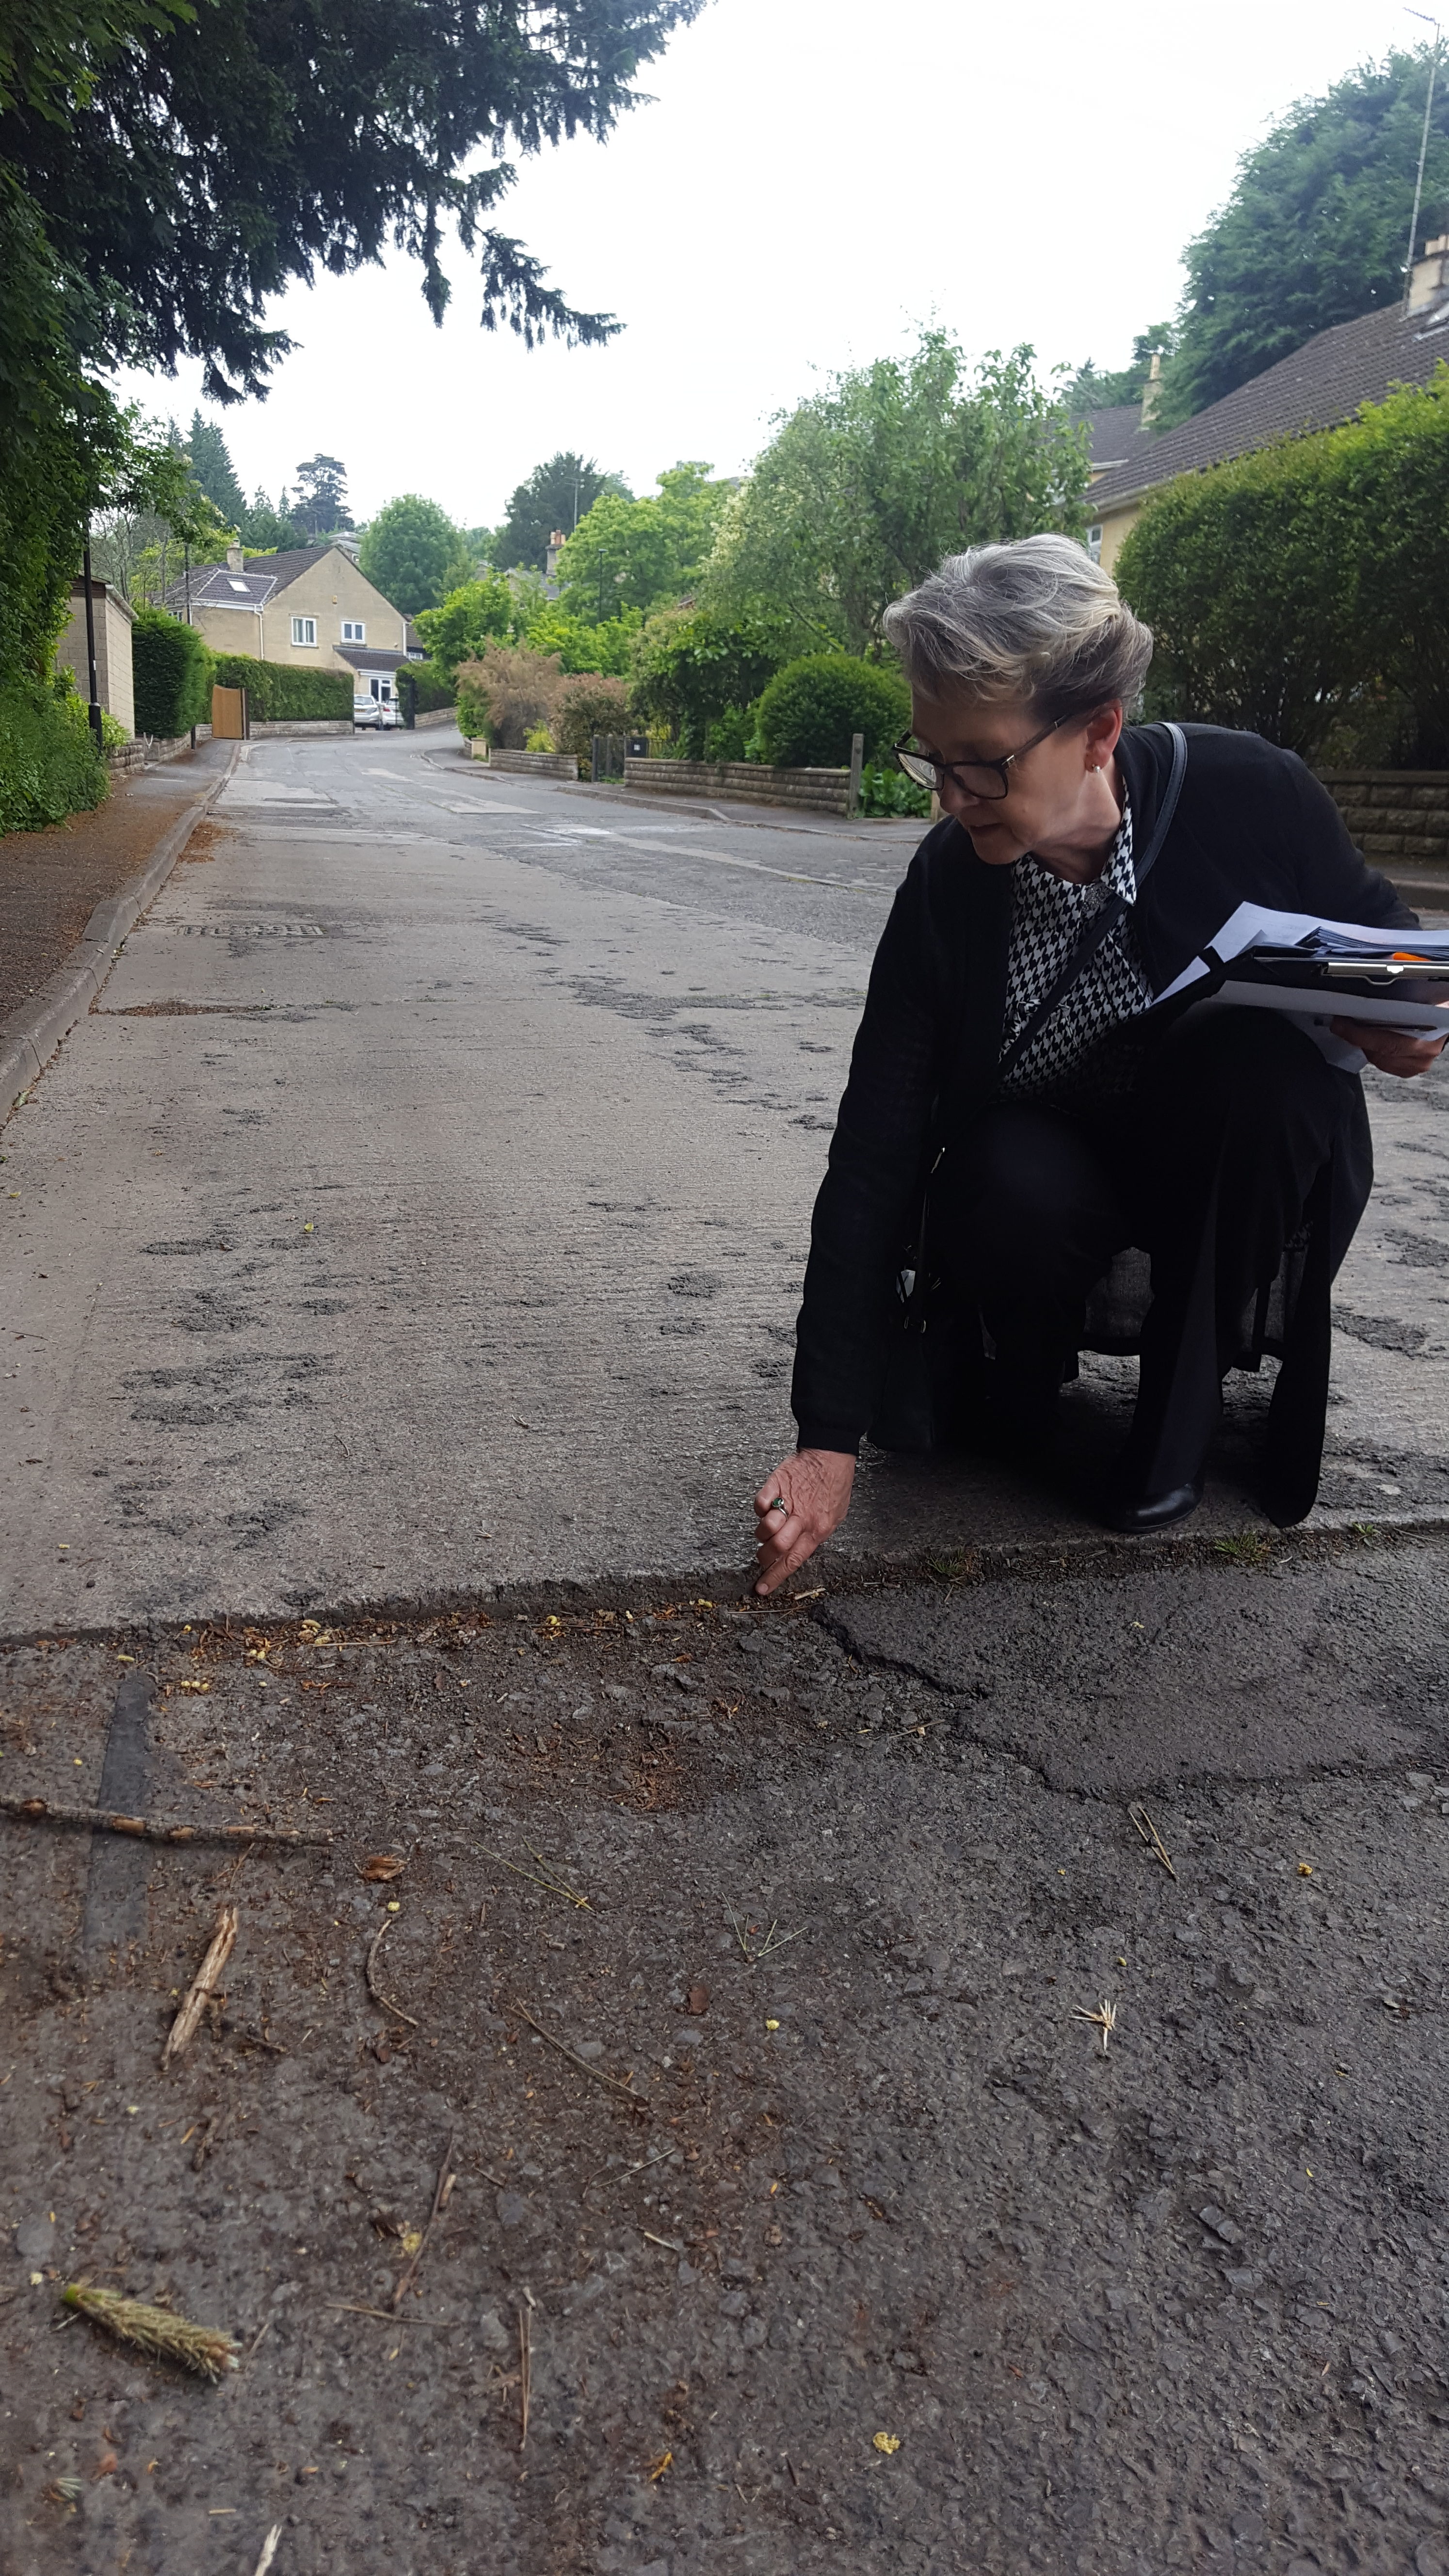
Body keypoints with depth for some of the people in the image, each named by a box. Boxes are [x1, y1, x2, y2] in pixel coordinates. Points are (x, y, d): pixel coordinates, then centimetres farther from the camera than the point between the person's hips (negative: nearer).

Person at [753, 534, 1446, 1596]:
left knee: (1265, 1056, -32)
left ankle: (1181, 1405, -15)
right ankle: (1014, 1370, 1)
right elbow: (872, 1162, -21)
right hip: (1050, 1179, 0)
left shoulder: (1251, 795, -20)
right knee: (1008, 1181, -34)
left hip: (1253, 1169, 1)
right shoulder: (946, 889, -18)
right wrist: (830, 1439, -25)